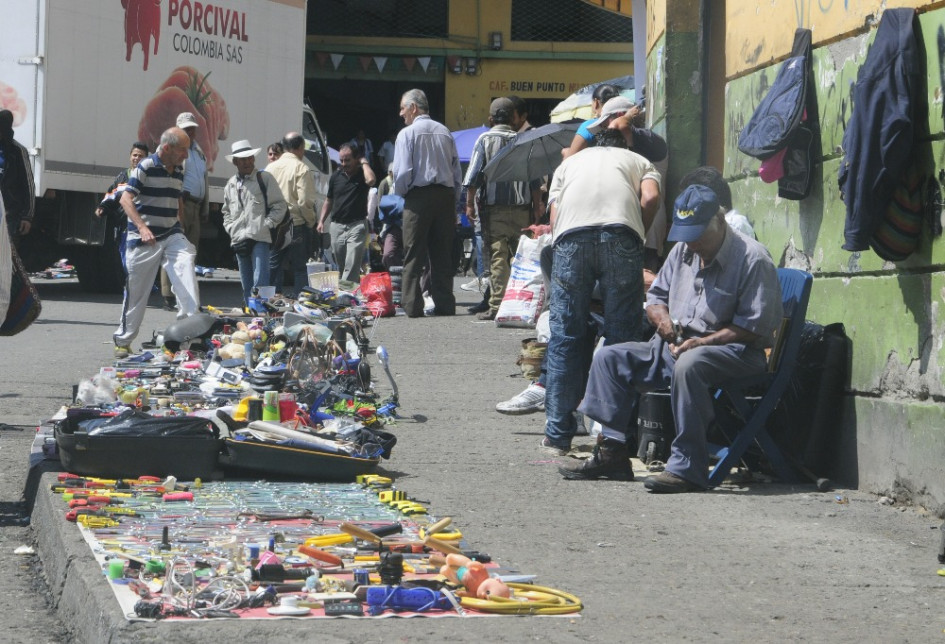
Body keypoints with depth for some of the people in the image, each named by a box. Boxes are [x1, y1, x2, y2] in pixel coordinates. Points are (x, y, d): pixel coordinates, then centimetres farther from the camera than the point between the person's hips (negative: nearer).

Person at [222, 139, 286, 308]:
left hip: (259, 238, -5)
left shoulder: (265, 178, 2)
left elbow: (280, 205, 1)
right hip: (239, 241, 5)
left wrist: (267, 225, -8)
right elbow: (226, 211, 25)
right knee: (246, 285, 12)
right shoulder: (230, 184, 17)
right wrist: (231, 229, 8)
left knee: (260, 283, -14)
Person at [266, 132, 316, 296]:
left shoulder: (270, 168, 6)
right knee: (299, 269, 3)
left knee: (273, 268, 9)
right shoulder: (301, 169, -9)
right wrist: (310, 221, 0)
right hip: (296, 225, -4)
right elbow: (305, 201, -15)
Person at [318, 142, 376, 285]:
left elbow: (371, 180, -28)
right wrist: (322, 221, 12)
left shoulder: (362, 174, -2)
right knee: (341, 266, 11)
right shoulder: (336, 176, 10)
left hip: (357, 225, -5)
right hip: (337, 226, 5)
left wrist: (364, 163, -12)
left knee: (351, 268, -13)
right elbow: (329, 201, 19)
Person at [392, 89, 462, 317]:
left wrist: (399, 195, 6)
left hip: (419, 196, -5)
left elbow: (402, 172, -11)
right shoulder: (445, 132, 12)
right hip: (446, 195, 5)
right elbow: (457, 172, 12)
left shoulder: (407, 133, -4)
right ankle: (445, 304, 6)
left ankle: (412, 305, -6)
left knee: (413, 255, -1)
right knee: (443, 255, 8)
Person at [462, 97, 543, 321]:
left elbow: (473, 175, -2)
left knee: (498, 257, -4)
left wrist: (470, 204, 3)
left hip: (494, 208, -2)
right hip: (521, 208, 2)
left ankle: (497, 306, -9)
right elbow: (535, 179, 6)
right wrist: (536, 208, 12)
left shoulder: (485, 139, 1)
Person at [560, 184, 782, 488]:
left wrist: (702, 342, -23)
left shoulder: (753, 258, -12)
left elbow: (754, 326, -16)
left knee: (688, 365, -40)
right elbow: (655, 297, 23)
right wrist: (662, 318, -2)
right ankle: (612, 450, -6)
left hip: (734, 351, -8)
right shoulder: (682, 251, 13)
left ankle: (687, 468, -38)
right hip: (676, 346, 8)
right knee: (610, 357, -2)